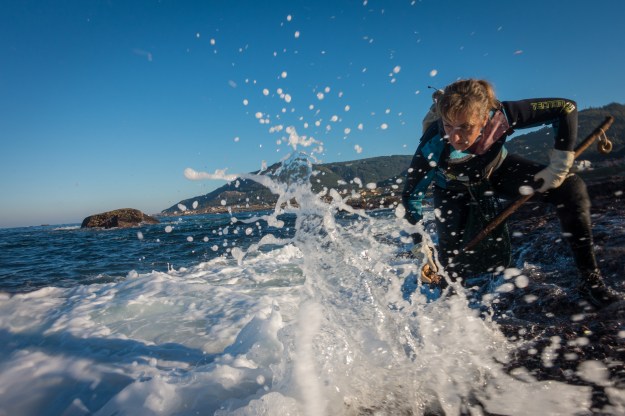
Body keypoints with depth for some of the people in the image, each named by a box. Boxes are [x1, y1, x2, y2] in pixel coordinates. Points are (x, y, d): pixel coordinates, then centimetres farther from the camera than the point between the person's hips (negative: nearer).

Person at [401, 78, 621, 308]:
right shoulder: (432, 149, -39)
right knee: (457, 261, -15)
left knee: (571, 188, -13)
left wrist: (559, 165, -26)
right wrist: (419, 244, -25)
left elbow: (566, 108, -23)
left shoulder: (499, 116, -37)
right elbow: (410, 195, -25)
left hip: (496, 170, 3)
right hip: (454, 190, -2)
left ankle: (590, 280, -1)